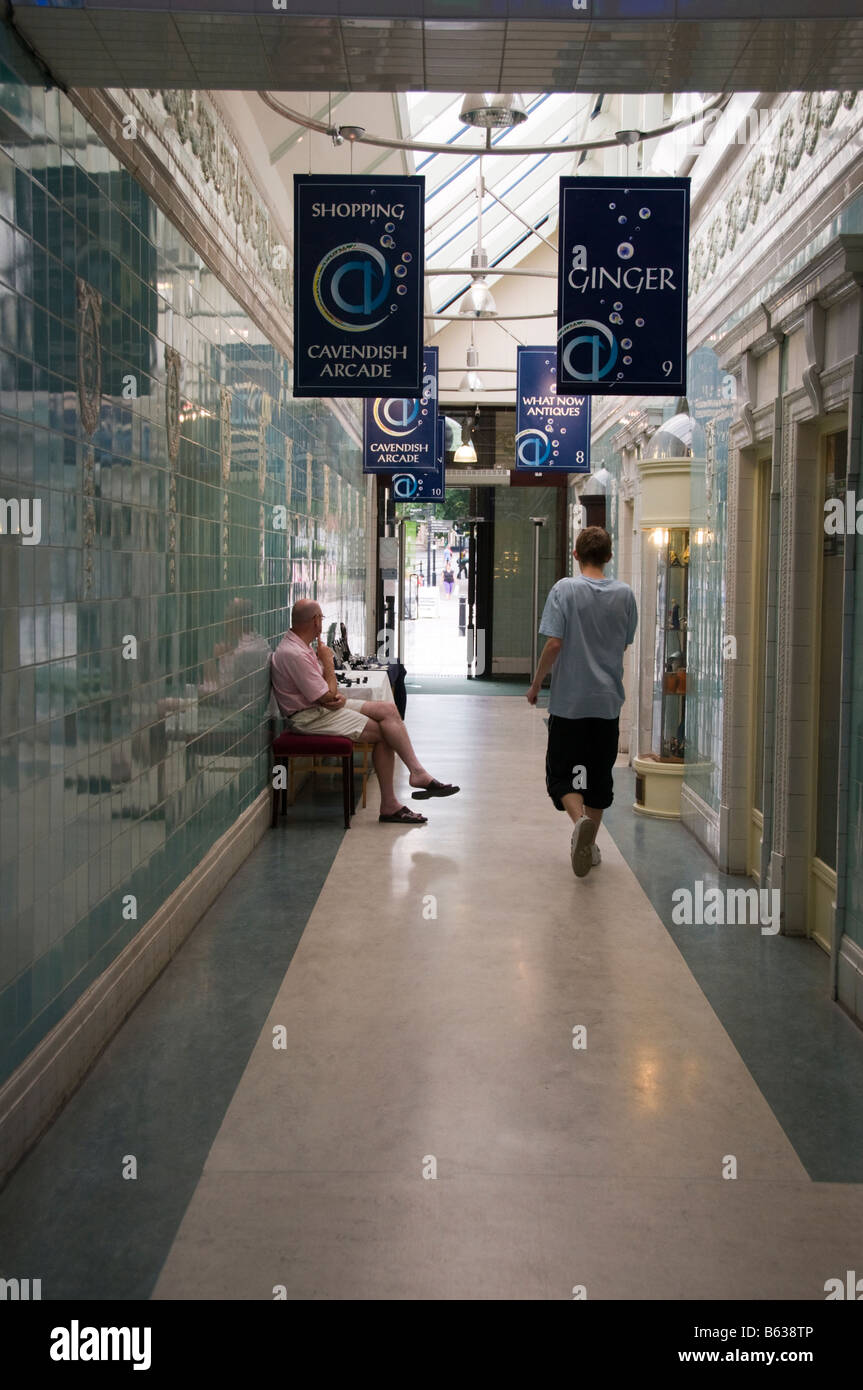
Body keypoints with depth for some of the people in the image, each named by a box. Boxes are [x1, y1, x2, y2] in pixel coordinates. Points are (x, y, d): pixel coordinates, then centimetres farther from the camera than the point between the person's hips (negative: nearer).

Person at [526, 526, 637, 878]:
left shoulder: (565, 589, -9)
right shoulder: (624, 594, 2)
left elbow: (554, 642, -14)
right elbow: (625, 644, 11)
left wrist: (537, 682, -1)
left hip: (569, 700, -3)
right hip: (608, 701, 3)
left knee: (561, 772, 3)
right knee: (599, 773, 14)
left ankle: (580, 820, -23)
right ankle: (588, 843, 20)